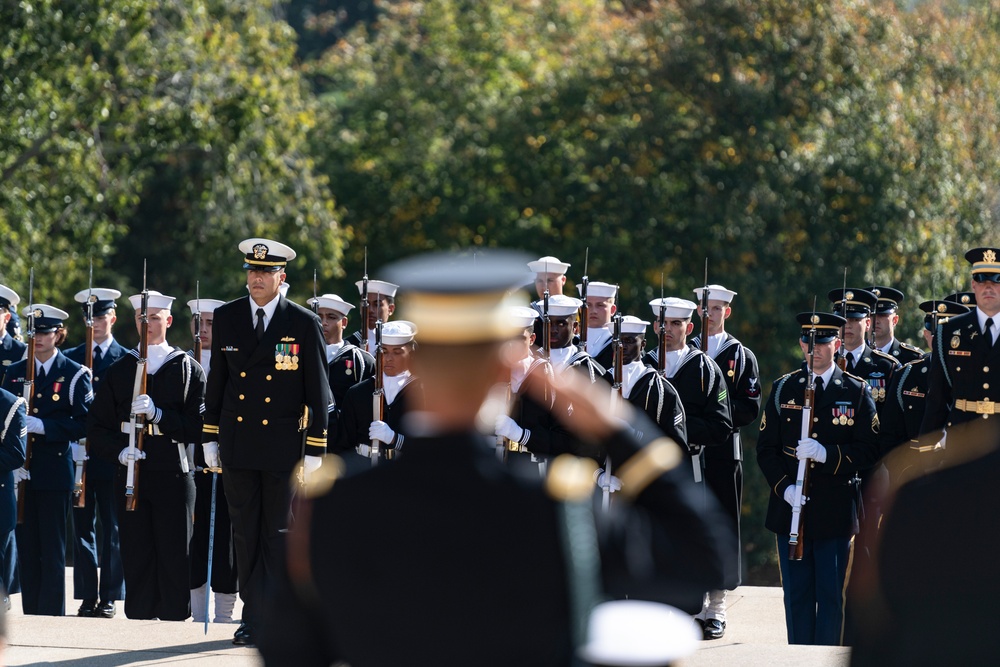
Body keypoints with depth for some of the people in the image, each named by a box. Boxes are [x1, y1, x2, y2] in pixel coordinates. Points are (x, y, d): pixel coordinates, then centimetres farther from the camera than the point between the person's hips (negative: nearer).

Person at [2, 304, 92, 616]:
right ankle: (30, 616, 10)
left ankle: (52, 615, -1)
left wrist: (43, 426, -18)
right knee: (26, 550, 5)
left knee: (53, 552, -3)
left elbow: (83, 424, -6)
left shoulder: (75, 375, 0)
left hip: (55, 473, -4)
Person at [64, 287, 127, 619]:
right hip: (79, 456, 2)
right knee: (82, 526, 2)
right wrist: (73, 442, -6)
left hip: (112, 457, -2)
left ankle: (109, 597, 4)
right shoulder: (70, 359, 10)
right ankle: (87, 597, 6)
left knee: (113, 528, 0)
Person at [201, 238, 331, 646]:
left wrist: (314, 450, -5)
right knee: (245, 534, 5)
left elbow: (318, 393, -2)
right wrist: (210, 438, 8)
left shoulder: (304, 325, -4)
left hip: (283, 446, -3)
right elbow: (216, 381, 11)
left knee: (277, 535, 1)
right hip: (237, 445, 3)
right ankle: (254, 616, 11)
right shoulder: (226, 318, 5)